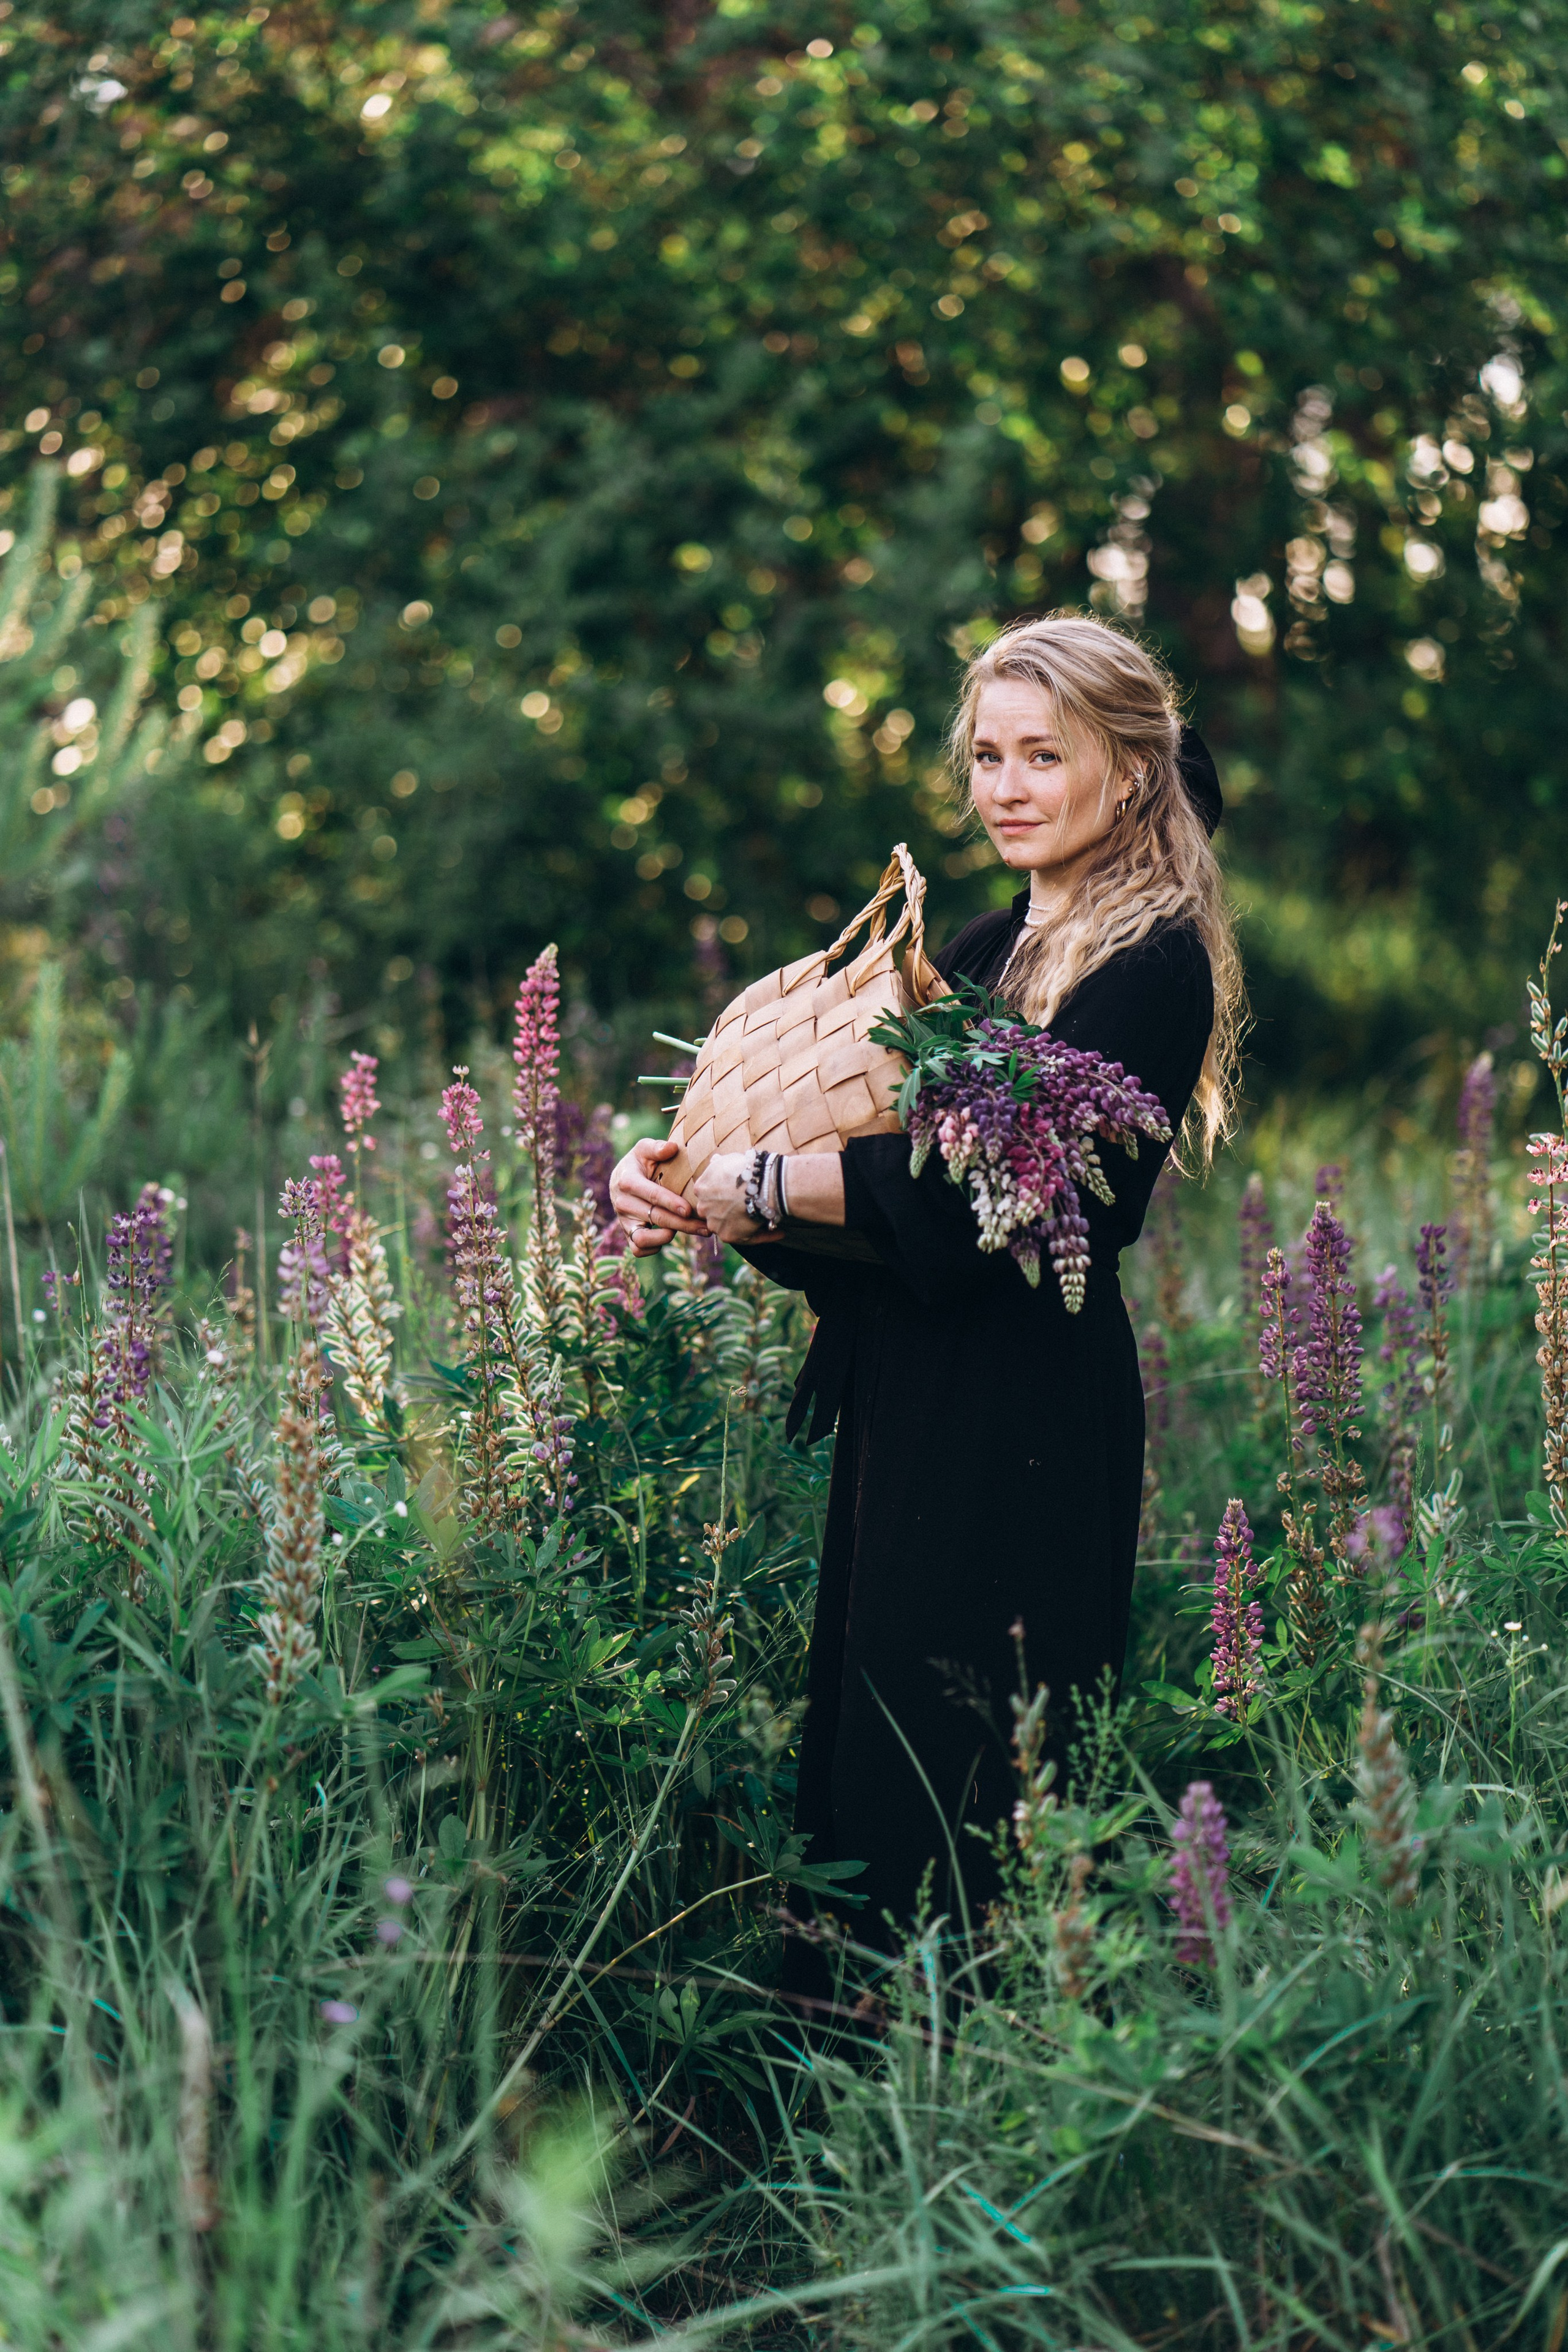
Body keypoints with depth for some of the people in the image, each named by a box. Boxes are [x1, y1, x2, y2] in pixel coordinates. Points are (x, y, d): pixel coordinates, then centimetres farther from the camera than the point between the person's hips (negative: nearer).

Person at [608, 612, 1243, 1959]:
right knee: (870, 1738, 13)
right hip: (910, 1394, 8)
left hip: (1030, 1411, -8)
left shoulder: (1154, 966, -11)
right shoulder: (985, 953, 16)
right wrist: (671, 1169, -5)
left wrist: (762, 1185, -17)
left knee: (971, 1779, -2)